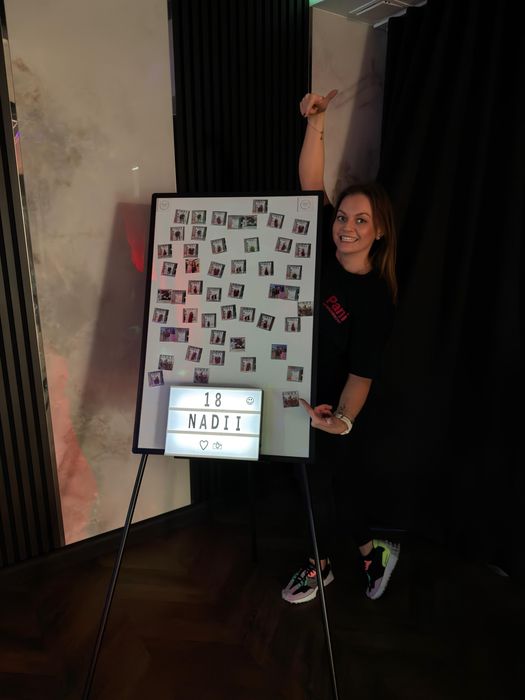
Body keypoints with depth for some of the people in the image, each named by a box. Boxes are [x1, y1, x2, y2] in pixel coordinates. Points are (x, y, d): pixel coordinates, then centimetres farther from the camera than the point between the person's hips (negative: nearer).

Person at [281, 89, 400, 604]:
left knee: (320, 479, 12)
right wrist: (315, 122, -20)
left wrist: (343, 419, -40)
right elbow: (311, 185, -10)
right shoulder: (323, 253, -8)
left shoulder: (375, 297, -22)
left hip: (326, 407, -6)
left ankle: (320, 565, 39)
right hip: (295, 392, 6)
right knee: (339, 475, 20)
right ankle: (372, 550, 43)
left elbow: (362, 372, -24)